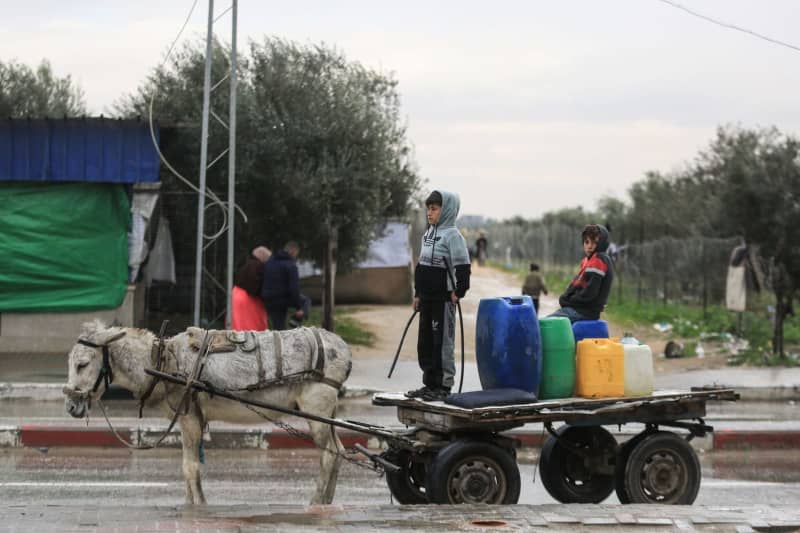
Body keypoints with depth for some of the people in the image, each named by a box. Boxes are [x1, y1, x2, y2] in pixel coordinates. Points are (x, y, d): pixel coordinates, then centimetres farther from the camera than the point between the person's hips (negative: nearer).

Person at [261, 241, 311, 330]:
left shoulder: (269, 262, 12)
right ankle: (297, 320, -5)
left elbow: (262, 282, 18)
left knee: (278, 328, 13)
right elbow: (294, 287, -17)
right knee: (305, 301, 20)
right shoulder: (290, 265, -12)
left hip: (269, 302, 6)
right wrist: (298, 308, -14)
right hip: (284, 299, -6)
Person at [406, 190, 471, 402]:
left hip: (443, 299, -8)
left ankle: (444, 385, 2)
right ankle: (429, 383, 20)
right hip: (427, 298, 8)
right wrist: (418, 294, 19)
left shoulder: (452, 235, -11)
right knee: (425, 342, 11)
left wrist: (458, 292, -16)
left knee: (442, 342, -4)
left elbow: (462, 267, -15)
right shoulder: (428, 234, 14)